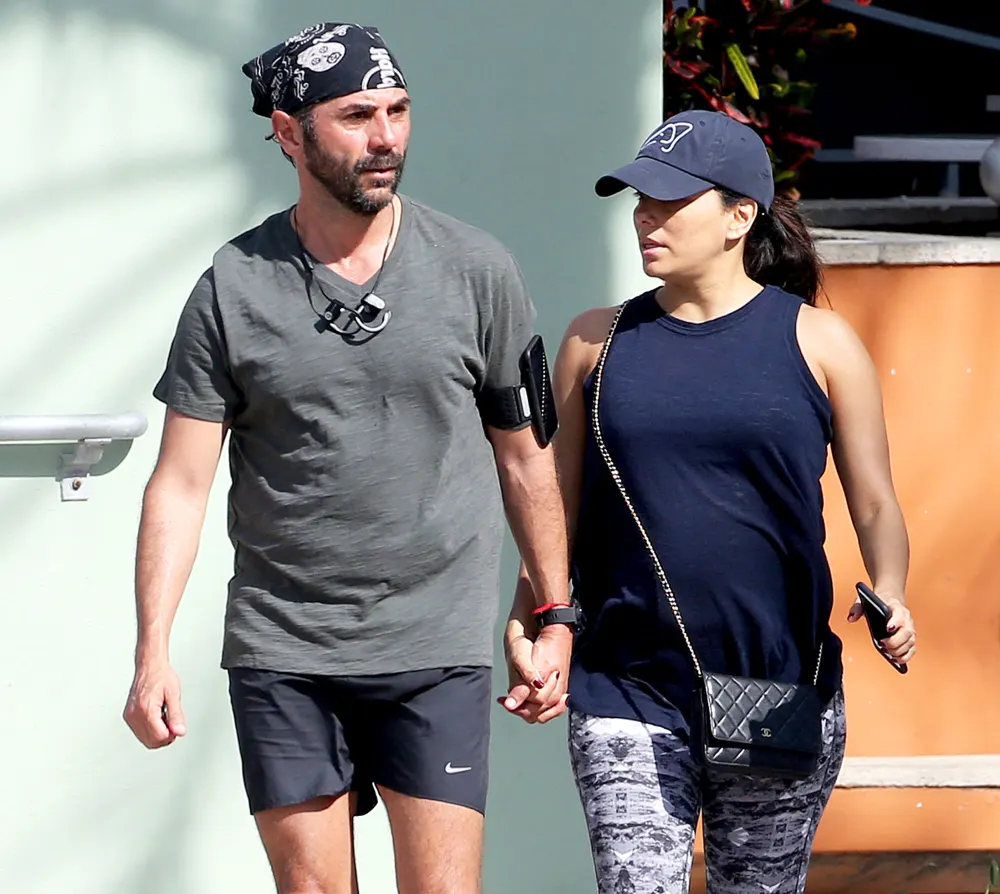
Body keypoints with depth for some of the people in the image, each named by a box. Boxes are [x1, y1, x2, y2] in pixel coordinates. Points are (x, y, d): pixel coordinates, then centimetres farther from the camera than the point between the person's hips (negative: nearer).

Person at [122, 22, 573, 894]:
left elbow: (526, 455, 11)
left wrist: (555, 613, 11)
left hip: (437, 646, 0)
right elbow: (181, 484, 0)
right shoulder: (232, 289, 0)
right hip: (281, 653, 0)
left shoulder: (476, 270, 2)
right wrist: (153, 653, -8)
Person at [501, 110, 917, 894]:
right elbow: (560, 510, 13)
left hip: (781, 686, 0)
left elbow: (875, 506, 4)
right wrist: (527, 623, -1)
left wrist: (889, 596, -16)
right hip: (630, 691, 0)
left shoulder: (817, 342, 2)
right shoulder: (598, 343, 7)